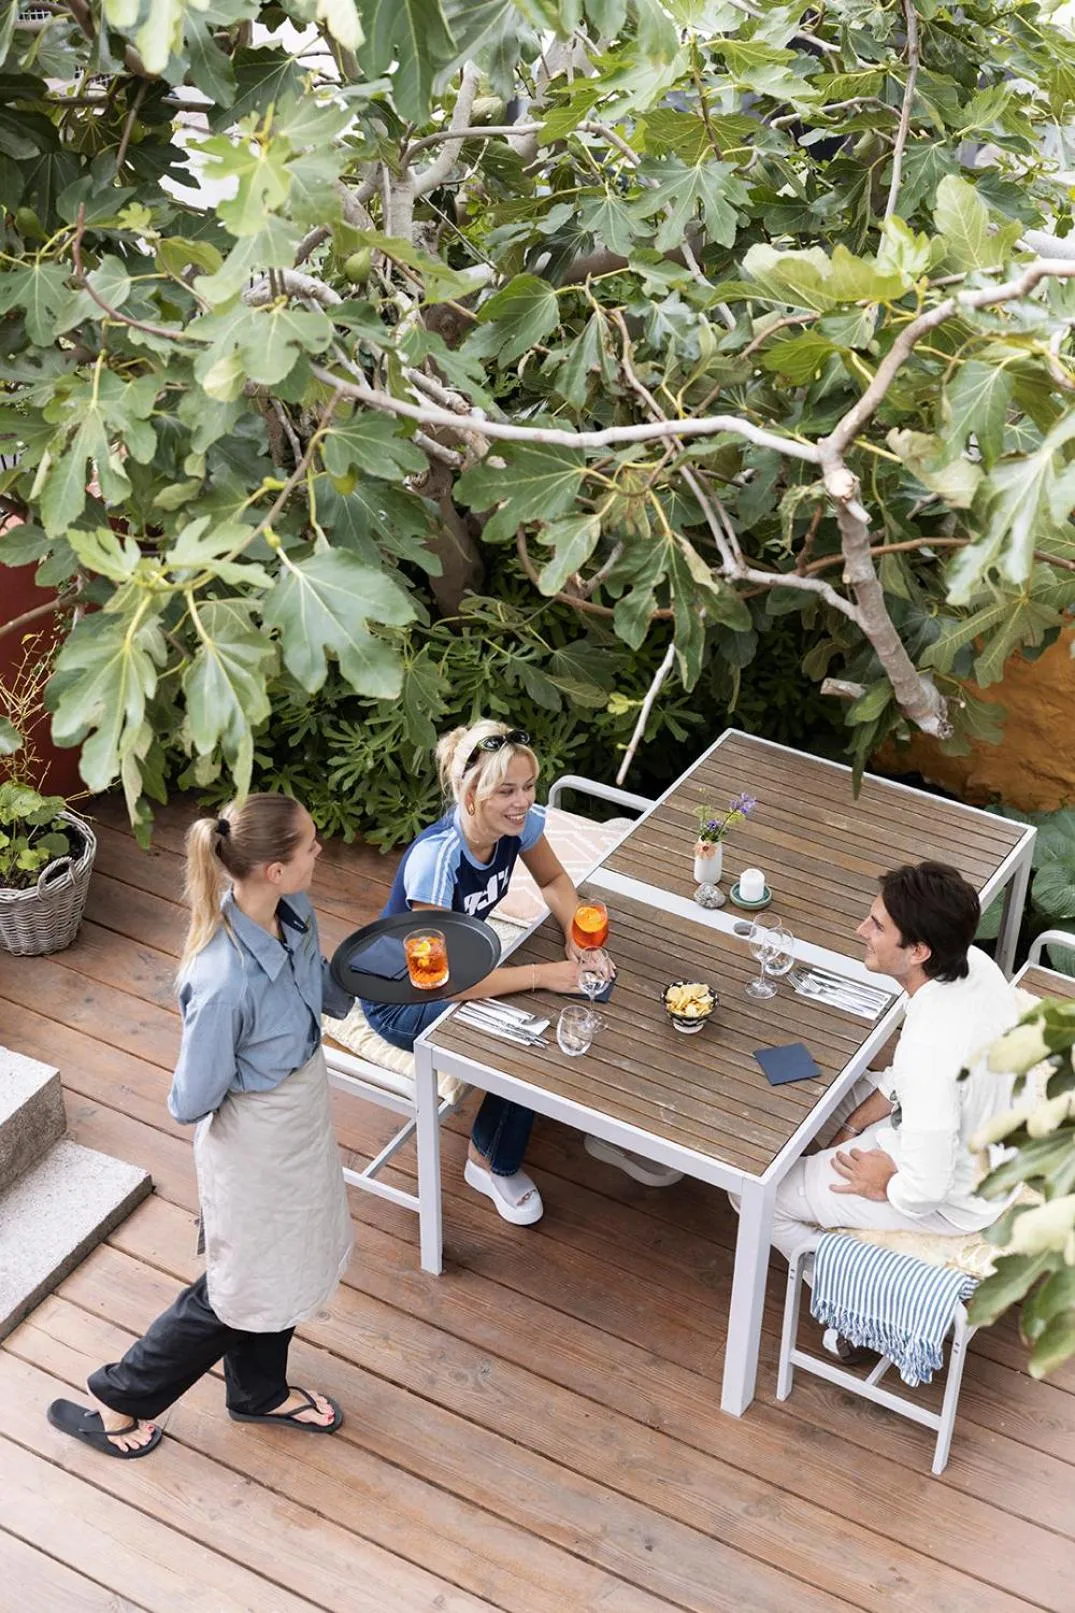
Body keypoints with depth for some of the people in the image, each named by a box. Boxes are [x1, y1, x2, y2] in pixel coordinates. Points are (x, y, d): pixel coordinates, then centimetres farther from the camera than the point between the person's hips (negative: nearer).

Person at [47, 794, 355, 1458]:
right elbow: (192, 1103, -28)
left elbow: (327, 991, 4)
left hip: (304, 1119, 8)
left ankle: (260, 1392, 54)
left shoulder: (295, 912, -16)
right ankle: (117, 1399, 37)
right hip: (255, 1146, -7)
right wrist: (252, 1078, -10)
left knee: (287, 1267, 27)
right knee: (243, 1291, 15)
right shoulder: (224, 982, -40)